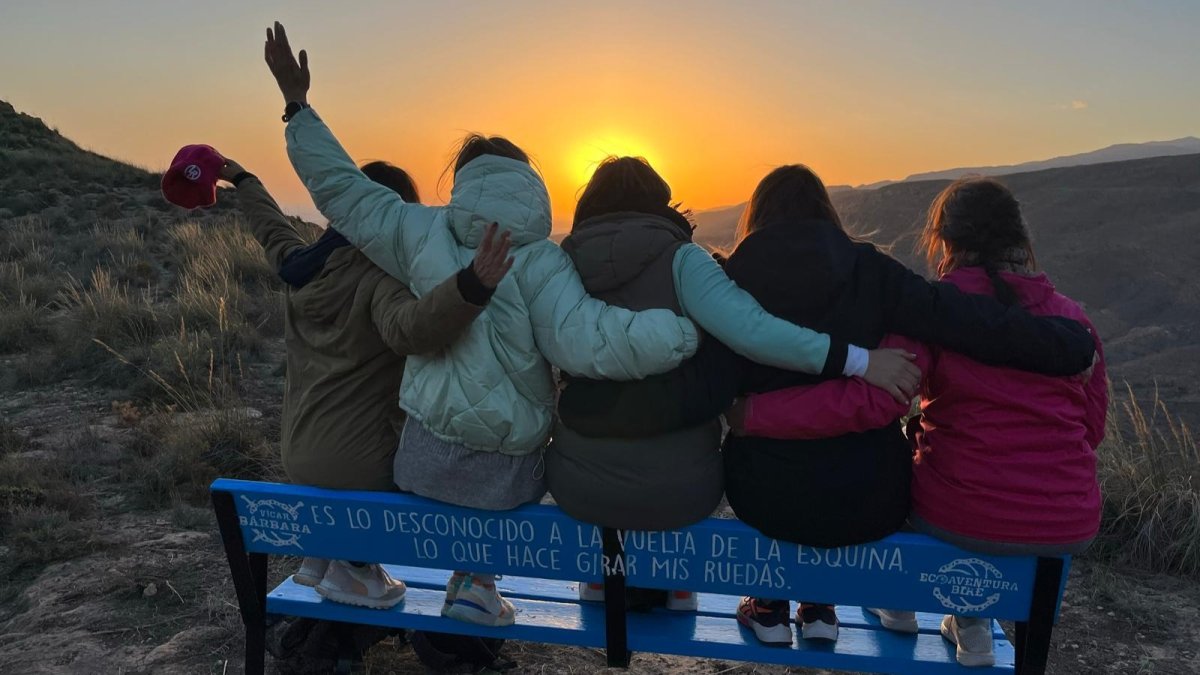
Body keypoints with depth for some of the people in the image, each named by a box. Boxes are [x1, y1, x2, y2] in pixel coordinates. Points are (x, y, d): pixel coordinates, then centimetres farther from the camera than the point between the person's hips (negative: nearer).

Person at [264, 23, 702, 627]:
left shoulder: (424, 233, -4)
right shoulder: (539, 261, -13)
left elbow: (341, 190, 3)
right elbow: (589, 341, -25)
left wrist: (297, 104, 11)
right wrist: (690, 333, -24)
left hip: (426, 454, 2)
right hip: (507, 472, -2)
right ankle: (478, 578, 26)